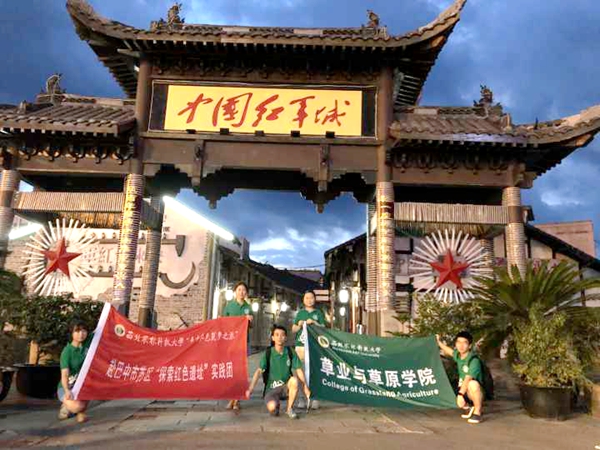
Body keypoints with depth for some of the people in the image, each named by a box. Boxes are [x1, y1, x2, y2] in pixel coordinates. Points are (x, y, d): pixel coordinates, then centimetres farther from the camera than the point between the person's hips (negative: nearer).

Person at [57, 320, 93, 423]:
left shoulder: (88, 341, -8)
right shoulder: (67, 351, -20)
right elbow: (64, 375, -28)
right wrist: (67, 391, -42)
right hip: (67, 387, -5)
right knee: (77, 406, -31)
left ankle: (81, 413, -4)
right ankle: (67, 405, 8)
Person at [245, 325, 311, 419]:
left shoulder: (290, 353, -3)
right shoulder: (268, 353, -8)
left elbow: (299, 370, -4)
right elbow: (259, 371, -15)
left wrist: (305, 387, -14)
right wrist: (251, 388, -26)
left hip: (286, 387, 2)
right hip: (271, 389, -2)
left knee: (295, 380, -31)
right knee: (272, 407, -31)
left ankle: (290, 409, -8)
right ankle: (276, 404, 10)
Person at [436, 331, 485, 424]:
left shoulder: (474, 360, -23)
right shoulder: (458, 355, -2)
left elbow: (468, 379, -33)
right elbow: (450, 351, 24)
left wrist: (461, 393, -40)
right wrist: (439, 342, 36)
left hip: (479, 391, -7)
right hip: (464, 389, 7)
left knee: (472, 384, -37)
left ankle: (478, 412, -16)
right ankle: (470, 408, 20)